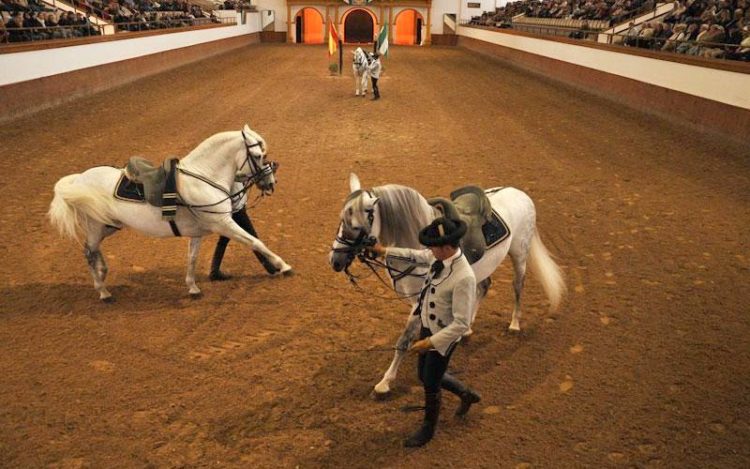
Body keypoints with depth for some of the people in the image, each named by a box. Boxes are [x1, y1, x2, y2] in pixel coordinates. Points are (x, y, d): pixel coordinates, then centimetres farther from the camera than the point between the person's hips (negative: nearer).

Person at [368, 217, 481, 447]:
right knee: (424, 374, 26)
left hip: (443, 336, -8)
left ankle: (427, 430, 43)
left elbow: (461, 324, -31)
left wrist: (430, 342, -28)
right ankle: (467, 395, 51)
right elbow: (415, 256, 12)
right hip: (427, 325, 8)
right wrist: (384, 251, 16)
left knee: (430, 384, 14)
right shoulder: (439, 256, -11)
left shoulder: (464, 277, -35)